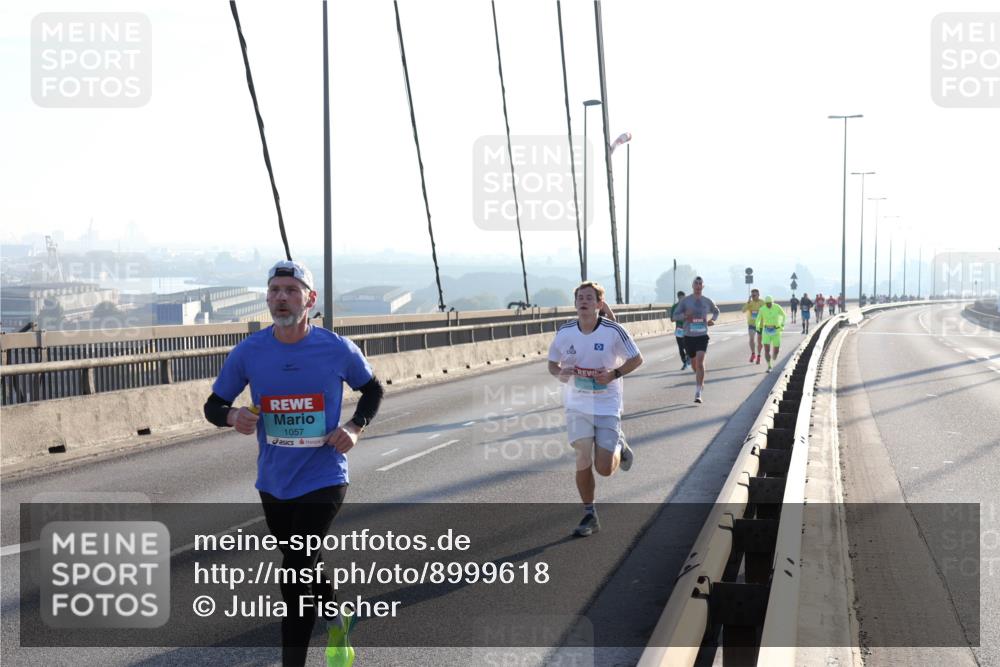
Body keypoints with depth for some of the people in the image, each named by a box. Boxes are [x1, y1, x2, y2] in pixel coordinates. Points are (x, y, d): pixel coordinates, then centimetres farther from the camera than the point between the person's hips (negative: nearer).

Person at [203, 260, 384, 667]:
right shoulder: (249, 352, -6)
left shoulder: (338, 350, -9)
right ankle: (337, 622, 50)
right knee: (302, 567, 22)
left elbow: (373, 390, 9)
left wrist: (355, 427, -9)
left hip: (323, 480, -4)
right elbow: (213, 405, 3)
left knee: (295, 573, -14)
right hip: (273, 483, 4)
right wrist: (232, 416, -20)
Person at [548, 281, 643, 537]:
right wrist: (560, 373, -12)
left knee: (605, 469, -5)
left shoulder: (613, 331, -10)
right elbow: (552, 363, 11)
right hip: (577, 405, 2)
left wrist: (614, 374, -15)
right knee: (583, 459, -8)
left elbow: (636, 359, 0)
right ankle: (589, 516, 10)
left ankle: (619, 446, 31)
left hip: (607, 406, -2)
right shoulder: (565, 332, -2)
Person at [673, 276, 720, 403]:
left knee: (700, 361, -17)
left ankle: (698, 393, -20)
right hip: (689, 336, 1)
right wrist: (685, 315, -19)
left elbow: (716, 311, 24)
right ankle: (701, 381, 45)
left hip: (702, 336, -1)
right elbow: (675, 314, 2)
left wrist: (713, 320, 3)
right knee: (694, 363, 13)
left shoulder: (707, 301, 5)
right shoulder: (685, 300, 0)